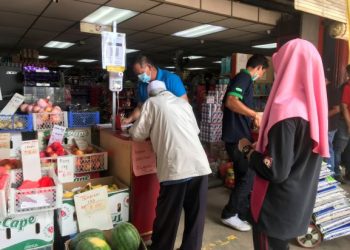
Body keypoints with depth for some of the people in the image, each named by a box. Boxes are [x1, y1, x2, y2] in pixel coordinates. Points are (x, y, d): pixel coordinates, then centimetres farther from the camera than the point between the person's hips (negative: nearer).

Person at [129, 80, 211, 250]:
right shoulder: (183, 103, 22)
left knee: (167, 215, 12)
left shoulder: (152, 102, 9)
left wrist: (153, 131, 31)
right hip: (200, 165, 5)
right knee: (195, 214, 15)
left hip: (175, 168, -4)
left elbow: (137, 134, 9)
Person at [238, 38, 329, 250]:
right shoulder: (313, 106, 1)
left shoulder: (286, 111, -25)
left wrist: (248, 150, -11)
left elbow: (276, 172, -25)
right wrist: (261, 147, 12)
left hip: (276, 207, -8)